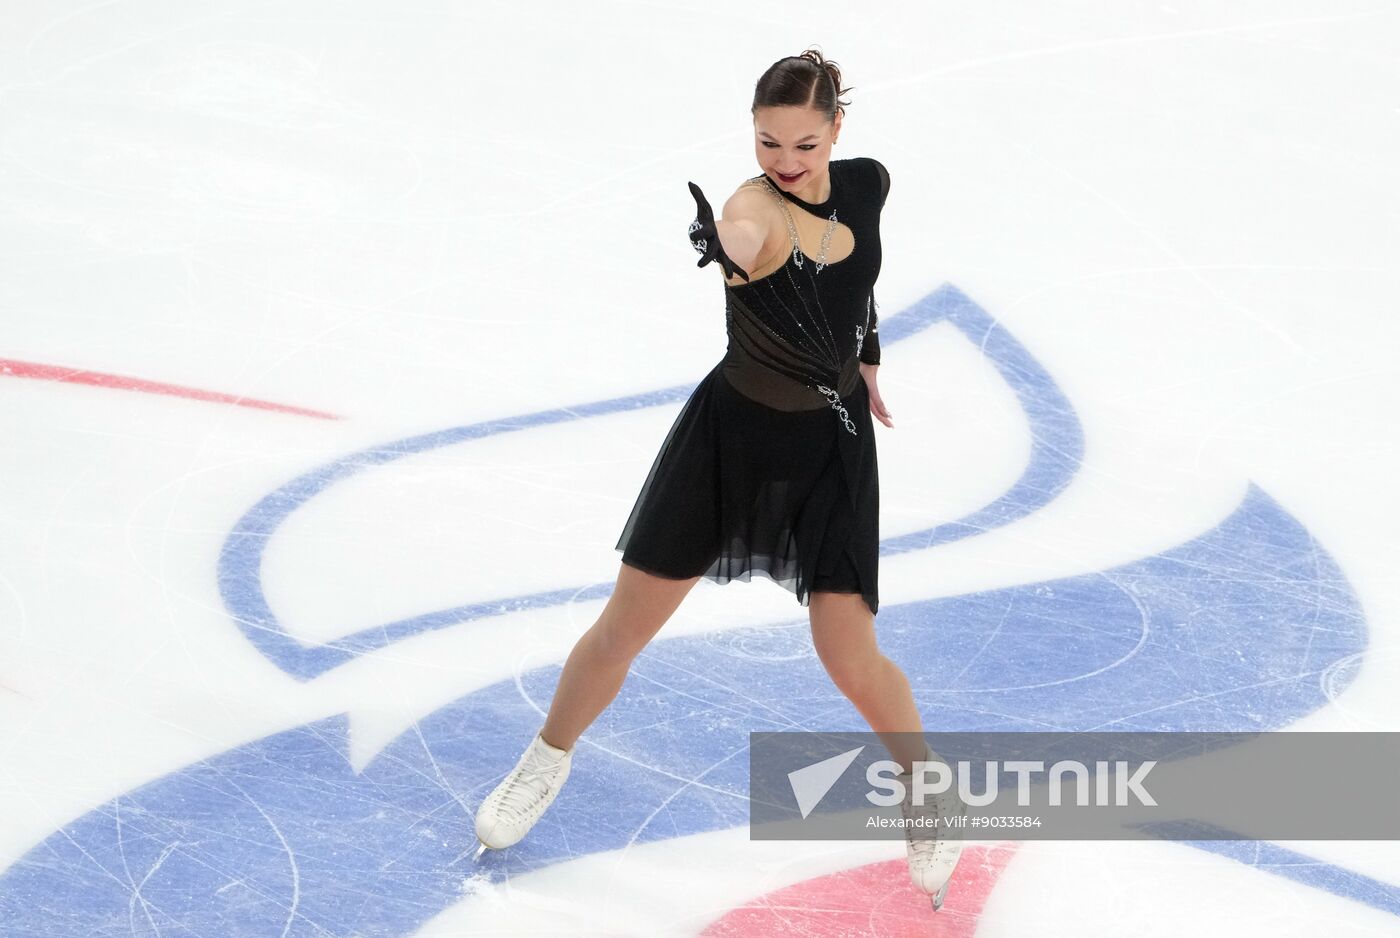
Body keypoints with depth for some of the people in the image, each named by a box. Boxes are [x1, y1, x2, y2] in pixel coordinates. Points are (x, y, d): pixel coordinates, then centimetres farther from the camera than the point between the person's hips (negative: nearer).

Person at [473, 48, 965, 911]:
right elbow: (737, 240, -53)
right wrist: (716, 242, -74)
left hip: (832, 440, 2)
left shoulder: (867, 184, -9)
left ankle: (930, 795, 23)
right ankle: (548, 762, 34)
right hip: (730, 431, -2)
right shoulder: (755, 208, -25)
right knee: (625, 627, 7)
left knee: (850, 656, -4)